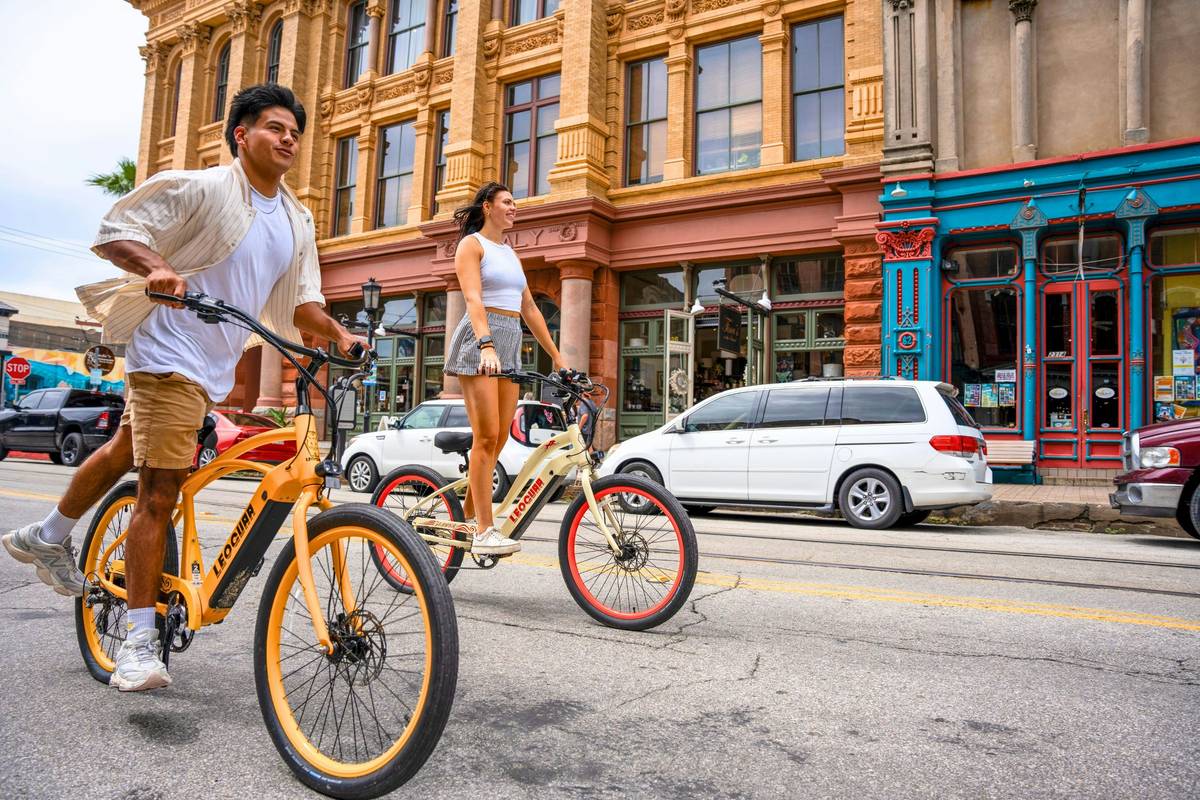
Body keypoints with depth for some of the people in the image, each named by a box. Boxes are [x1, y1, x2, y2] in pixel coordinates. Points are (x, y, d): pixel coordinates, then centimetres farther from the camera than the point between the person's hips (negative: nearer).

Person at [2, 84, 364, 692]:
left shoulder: (297, 222, 9)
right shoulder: (200, 188, -10)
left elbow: (300, 299, 8)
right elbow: (115, 231, -12)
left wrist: (339, 334, -10)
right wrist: (158, 268, -32)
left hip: (218, 366, 8)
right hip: (172, 352, -8)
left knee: (126, 453, 24)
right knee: (159, 491, -10)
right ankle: (139, 641, -2)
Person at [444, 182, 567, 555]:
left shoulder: (510, 253, 24)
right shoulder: (471, 244, 2)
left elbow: (529, 309, 23)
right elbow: (473, 298, -15)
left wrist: (557, 356, 19)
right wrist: (486, 345, -31)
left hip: (510, 346, 7)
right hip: (480, 343, -7)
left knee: (498, 440, 3)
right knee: (486, 437, -13)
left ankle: (465, 518, 15)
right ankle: (484, 532, -11)